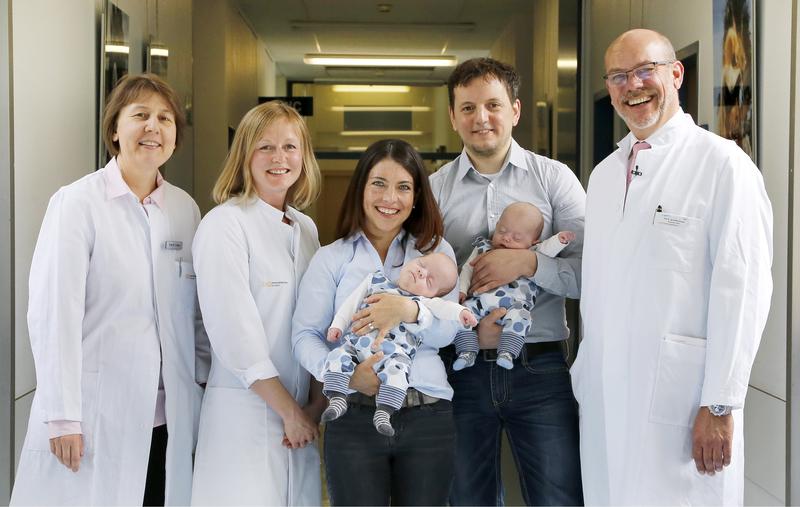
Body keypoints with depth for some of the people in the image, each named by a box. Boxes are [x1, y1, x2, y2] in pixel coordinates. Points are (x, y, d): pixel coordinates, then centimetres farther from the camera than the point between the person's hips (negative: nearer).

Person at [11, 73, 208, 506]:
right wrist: (62, 416, -14)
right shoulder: (77, 203, -7)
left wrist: (205, 389, 7)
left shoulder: (185, 208, 9)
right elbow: (53, 314, -11)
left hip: (169, 420, 5)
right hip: (95, 417, -4)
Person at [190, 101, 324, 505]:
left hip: (302, 412, 6)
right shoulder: (224, 224, -7)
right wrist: (288, 409, -11)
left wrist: (316, 402, 1)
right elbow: (233, 328, -13)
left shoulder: (306, 228, 12)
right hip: (244, 410, -6)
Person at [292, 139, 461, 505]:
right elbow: (304, 335, -3)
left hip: (429, 418, 1)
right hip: (354, 419, -1)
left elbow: (447, 331, -1)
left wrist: (410, 311, -22)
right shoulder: (331, 258, 7)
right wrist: (344, 374, -21)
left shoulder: (437, 251, 11)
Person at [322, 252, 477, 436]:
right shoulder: (376, 280, 23)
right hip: (358, 342, 2)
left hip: (394, 352, -2)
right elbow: (352, 303, 23)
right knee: (337, 356, -21)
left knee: (397, 368, -31)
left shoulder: (422, 302, 15)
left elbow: (441, 307, -4)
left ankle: (383, 412, -27)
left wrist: (460, 312, -24)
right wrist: (337, 325, 14)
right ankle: (337, 399, -17)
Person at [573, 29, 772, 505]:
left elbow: (743, 288, -12)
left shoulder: (721, 163, -6)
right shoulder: (604, 174, 15)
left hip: (680, 396, -6)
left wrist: (721, 404, -14)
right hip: (603, 396, 6)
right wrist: (583, 376, 13)